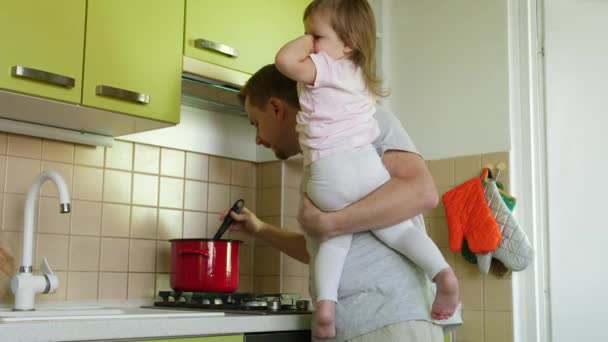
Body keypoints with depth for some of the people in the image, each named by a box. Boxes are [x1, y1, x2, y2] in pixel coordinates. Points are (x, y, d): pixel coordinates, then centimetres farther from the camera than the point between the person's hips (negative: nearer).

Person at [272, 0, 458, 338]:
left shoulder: (325, 68, 1)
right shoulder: (362, 77, 25)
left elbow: (285, 60, -15)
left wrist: (306, 41, 3)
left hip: (328, 173, -5)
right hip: (366, 162, 5)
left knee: (334, 236, 9)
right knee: (397, 227, 11)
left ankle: (326, 303, -8)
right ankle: (442, 271, -11)